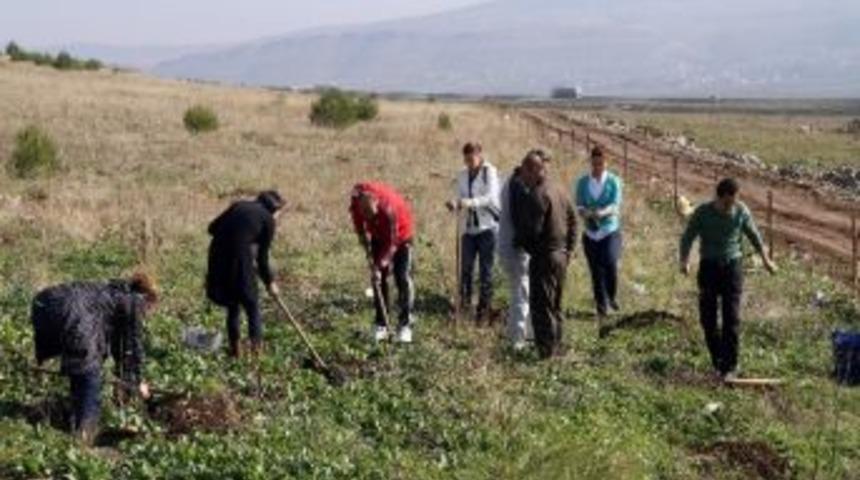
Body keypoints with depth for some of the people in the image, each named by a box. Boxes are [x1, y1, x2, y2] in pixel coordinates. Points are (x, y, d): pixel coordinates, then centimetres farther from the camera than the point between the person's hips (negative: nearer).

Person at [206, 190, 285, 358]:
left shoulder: (240, 205, 17)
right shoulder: (268, 220, 4)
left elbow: (213, 227, 14)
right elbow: (262, 258, 5)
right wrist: (270, 282, 17)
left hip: (218, 255, 5)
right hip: (239, 257, -5)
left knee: (232, 305, 20)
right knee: (251, 304, 16)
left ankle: (234, 347, 23)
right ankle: (256, 344, 17)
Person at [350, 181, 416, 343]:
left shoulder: (389, 208, -39)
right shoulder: (356, 204, -26)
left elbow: (392, 242, -30)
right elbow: (361, 230, -7)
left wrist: (380, 265, -30)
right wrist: (371, 259, -9)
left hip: (401, 234, -4)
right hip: (378, 235, 4)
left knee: (403, 279, -11)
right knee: (378, 279, -1)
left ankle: (405, 325, -9)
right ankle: (381, 325, 3)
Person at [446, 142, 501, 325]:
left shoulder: (490, 172, -5)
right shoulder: (463, 175, 10)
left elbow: (491, 198, -16)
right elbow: (461, 197, 10)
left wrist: (470, 203, -30)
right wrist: (455, 204, -14)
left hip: (487, 226, -4)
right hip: (468, 226, 4)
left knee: (485, 270, 0)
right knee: (465, 266, -5)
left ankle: (484, 309, 6)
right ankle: (464, 301, 4)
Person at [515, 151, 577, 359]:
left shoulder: (536, 196, -18)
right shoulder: (559, 190, 11)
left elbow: (531, 230, -22)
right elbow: (573, 220, 17)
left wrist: (517, 240, -3)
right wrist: (569, 248, 18)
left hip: (544, 257, -9)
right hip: (561, 255, 9)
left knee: (541, 306, -3)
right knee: (555, 305, 19)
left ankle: (547, 351, -2)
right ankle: (557, 347, 27)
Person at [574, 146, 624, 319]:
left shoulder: (614, 181, 1)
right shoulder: (582, 182, 5)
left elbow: (615, 205, -9)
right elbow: (579, 205, 0)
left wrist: (602, 212, -30)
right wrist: (586, 213, -24)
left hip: (610, 230, -2)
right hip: (590, 232, 2)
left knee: (610, 264, -17)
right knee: (596, 271, 2)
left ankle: (612, 297, 8)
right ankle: (601, 306, 15)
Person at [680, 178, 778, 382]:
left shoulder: (741, 211, -6)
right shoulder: (703, 212, -11)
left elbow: (754, 235, 9)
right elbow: (688, 237, -8)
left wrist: (766, 260, 16)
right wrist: (684, 261, -25)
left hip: (732, 265, 0)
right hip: (709, 266, 0)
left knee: (731, 318, -7)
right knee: (707, 317, 3)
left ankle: (729, 366, -4)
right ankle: (717, 360, 20)